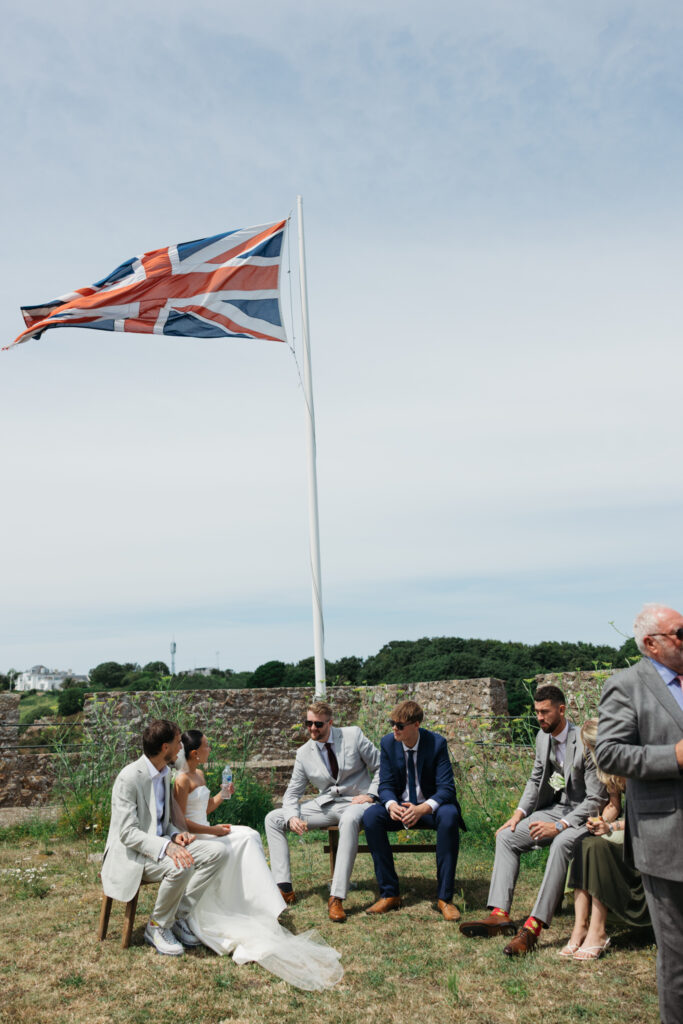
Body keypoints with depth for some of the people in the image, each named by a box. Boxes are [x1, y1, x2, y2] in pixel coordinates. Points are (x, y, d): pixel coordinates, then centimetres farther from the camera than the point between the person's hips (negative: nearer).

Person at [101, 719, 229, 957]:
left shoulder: (164, 774, 9)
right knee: (181, 867, -35)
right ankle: (157, 927, -10)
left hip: (160, 845, 9)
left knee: (217, 852, -9)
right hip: (131, 854, -8)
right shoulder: (129, 778, -19)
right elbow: (128, 832, -24)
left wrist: (175, 835, -3)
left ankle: (179, 916, -2)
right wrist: (166, 846, -37)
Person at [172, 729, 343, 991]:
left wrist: (222, 794, 11)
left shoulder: (199, 775, 16)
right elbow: (181, 821, -18)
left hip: (205, 833, 9)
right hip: (192, 840, -9)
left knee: (249, 837, -12)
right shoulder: (182, 779, -14)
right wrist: (213, 830, -14)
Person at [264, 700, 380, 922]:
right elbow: (292, 793, 7)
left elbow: (381, 767, 1)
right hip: (324, 806, 5)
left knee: (350, 819, -42)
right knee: (273, 819, -6)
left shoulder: (353, 735, -4)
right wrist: (292, 817, -14)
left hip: (355, 802, -5)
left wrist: (371, 794, -12)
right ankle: (284, 888, -9)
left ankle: (337, 897, -39)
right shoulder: (304, 753, 4)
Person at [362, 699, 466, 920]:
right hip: (400, 805, 3)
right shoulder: (388, 743, -5)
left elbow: (446, 788, -18)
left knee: (449, 817, -36)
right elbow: (386, 785, -3)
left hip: (431, 806, -2)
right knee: (371, 816, -27)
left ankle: (444, 897, -23)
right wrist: (391, 805, -28)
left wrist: (422, 809, -37)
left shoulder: (437, 743, -14)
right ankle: (389, 894, -17)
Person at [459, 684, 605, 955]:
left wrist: (559, 826, -27)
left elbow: (596, 799, -21)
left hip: (584, 815, -8)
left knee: (561, 843, -38)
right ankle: (499, 915, -13)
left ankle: (533, 927, -38)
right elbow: (536, 780, 16)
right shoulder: (543, 737, 3)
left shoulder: (584, 744, -21)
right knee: (506, 836, -6)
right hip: (555, 807, 8)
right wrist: (519, 813, 2)